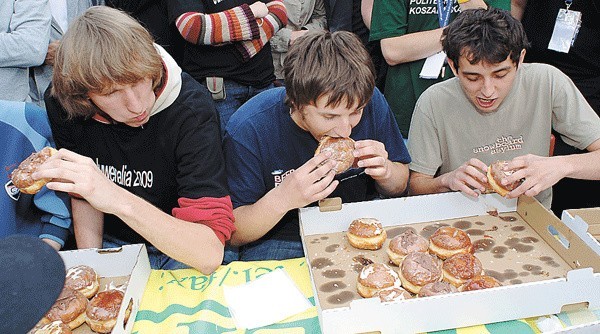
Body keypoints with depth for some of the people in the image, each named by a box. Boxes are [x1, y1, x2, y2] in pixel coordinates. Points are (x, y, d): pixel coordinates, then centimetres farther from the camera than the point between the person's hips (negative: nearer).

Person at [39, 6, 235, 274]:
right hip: (112, 244, 3)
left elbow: (210, 254, -33)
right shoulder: (62, 102, -12)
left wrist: (119, 200, -43)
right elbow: (83, 195, 4)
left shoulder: (191, 111, -26)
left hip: (182, 255, -2)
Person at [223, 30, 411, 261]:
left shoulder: (372, 102, -11)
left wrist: (385, 172, -19)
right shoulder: (247, 131, -23)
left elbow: (400, 187, 4)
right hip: (281, 238, -2)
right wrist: (280, 200, -34)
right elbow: (233, 235, -16)